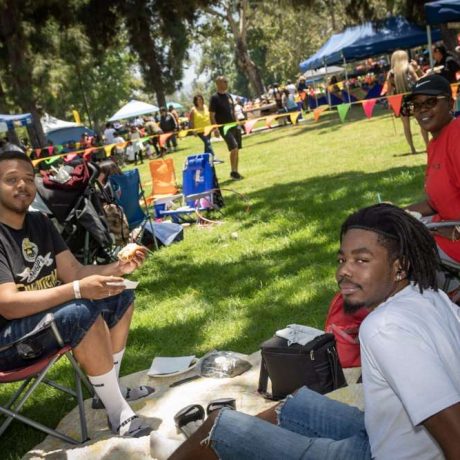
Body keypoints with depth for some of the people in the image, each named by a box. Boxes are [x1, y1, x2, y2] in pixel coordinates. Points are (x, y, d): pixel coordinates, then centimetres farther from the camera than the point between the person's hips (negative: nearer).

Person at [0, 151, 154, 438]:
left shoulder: (40, 222, 5)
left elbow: (73, 272, 3)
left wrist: (117, 268, -15)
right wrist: (78, 290, -37)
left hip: (45, 317, 9)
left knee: (120, 297, 5)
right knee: (83, 313, -33)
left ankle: (110, 389, 9)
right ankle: (120, 416, -22)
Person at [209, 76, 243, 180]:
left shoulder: (229, 96, 12)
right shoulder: (214, 98, -8)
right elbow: (211, 115, -10)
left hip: (234, 126, 7)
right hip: (224, 127, -7)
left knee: (237, 150, 7)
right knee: (234, 148, -18)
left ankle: (236, 172, 17)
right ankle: (233, 172, -8)